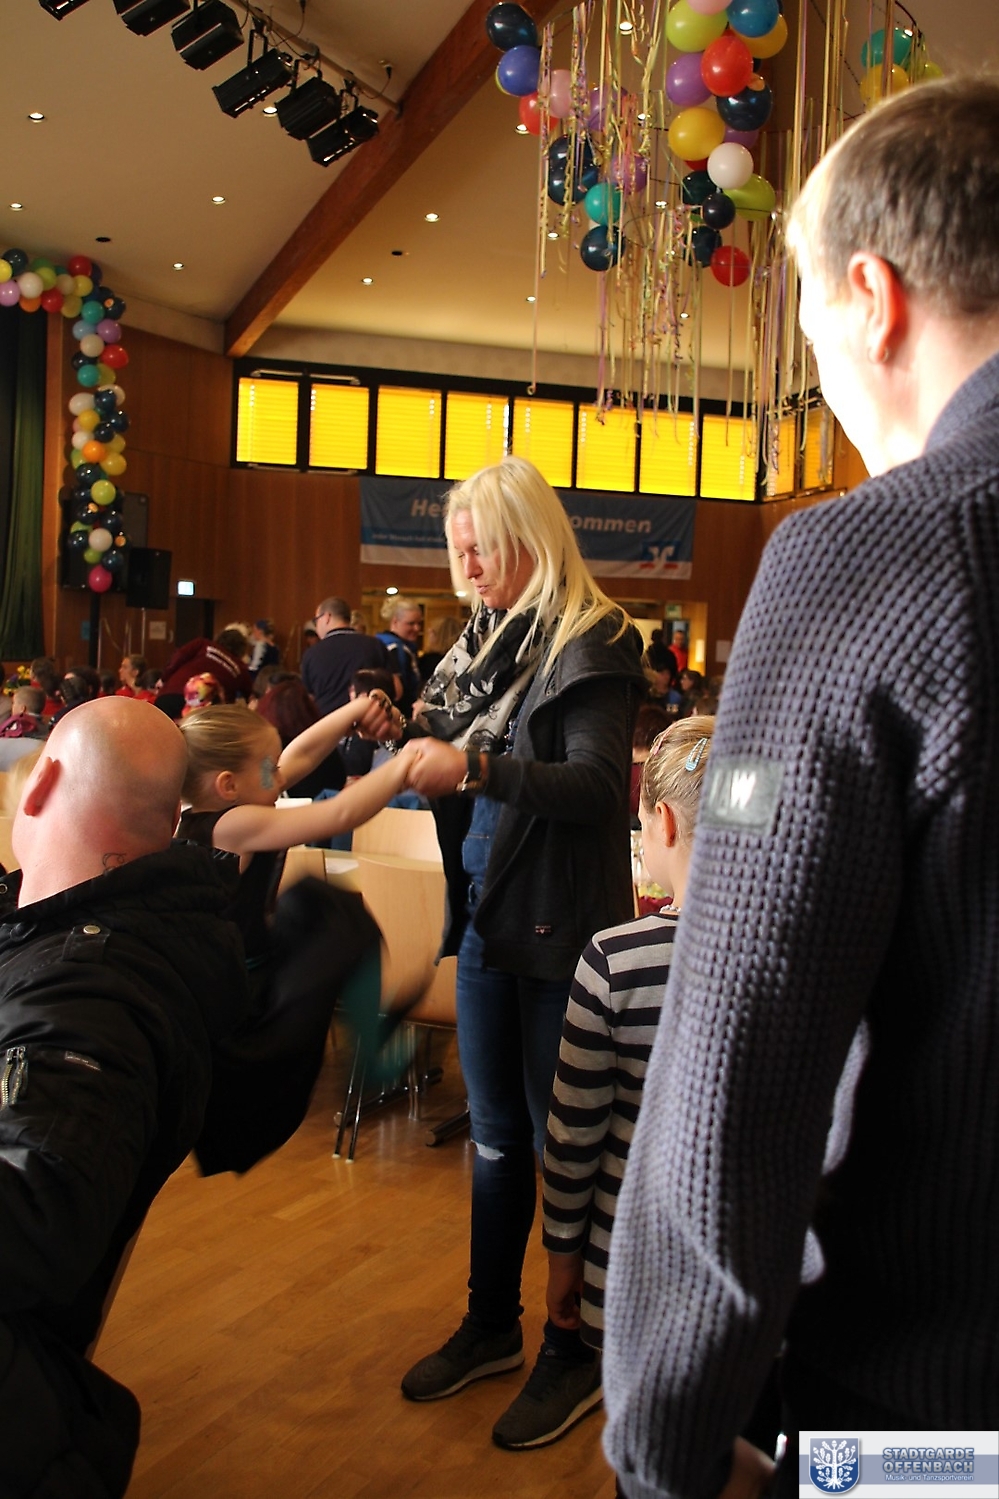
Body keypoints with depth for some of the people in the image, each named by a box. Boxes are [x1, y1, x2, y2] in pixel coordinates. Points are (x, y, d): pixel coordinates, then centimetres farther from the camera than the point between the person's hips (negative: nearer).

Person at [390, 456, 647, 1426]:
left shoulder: (589, 644, -12)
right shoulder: (486, 636, 11)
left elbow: (597, 784, -21)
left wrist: (476, 766, -30)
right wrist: (414, 738, -4)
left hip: (559, 926, -7)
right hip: (487, 912, 7)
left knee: (561, 1133, 6)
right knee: (495, 1131, 16)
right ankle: (492, 1324, 32)